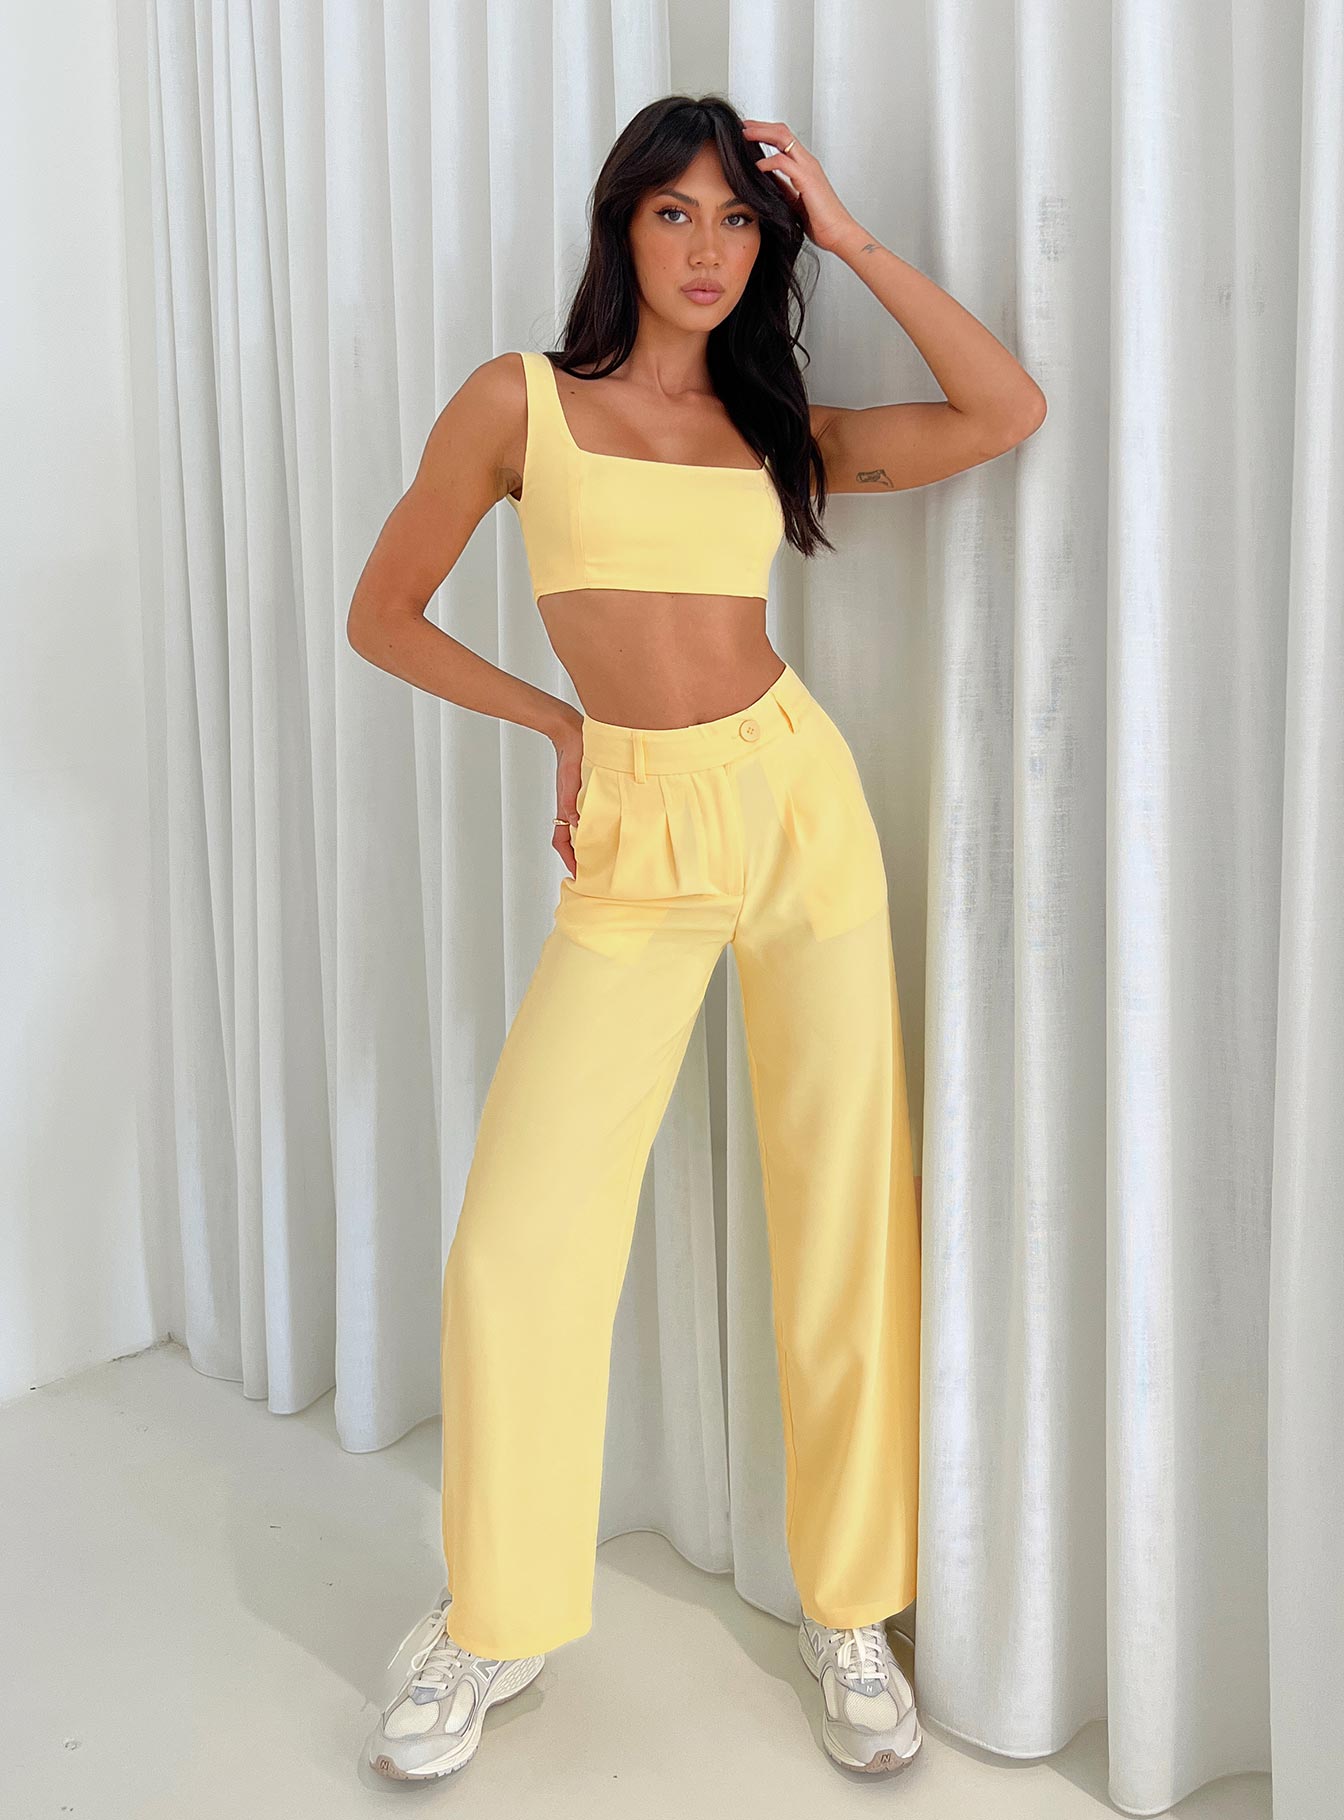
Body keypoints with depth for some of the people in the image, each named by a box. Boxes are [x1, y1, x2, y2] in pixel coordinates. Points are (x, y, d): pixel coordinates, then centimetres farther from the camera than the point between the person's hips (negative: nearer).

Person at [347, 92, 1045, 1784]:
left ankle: (850, 1606, 23)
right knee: (513, 1249, -7)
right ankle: (498, 1618, 17)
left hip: (801, 797, 2)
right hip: (637, 834, -2)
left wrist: (849, 236, 4)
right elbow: (384, 614, 10)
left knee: (846, 1214, 4)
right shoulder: (520, 401, 5)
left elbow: (1008, 412, 1)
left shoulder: (780, 426, 12)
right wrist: (560, 721, 7)